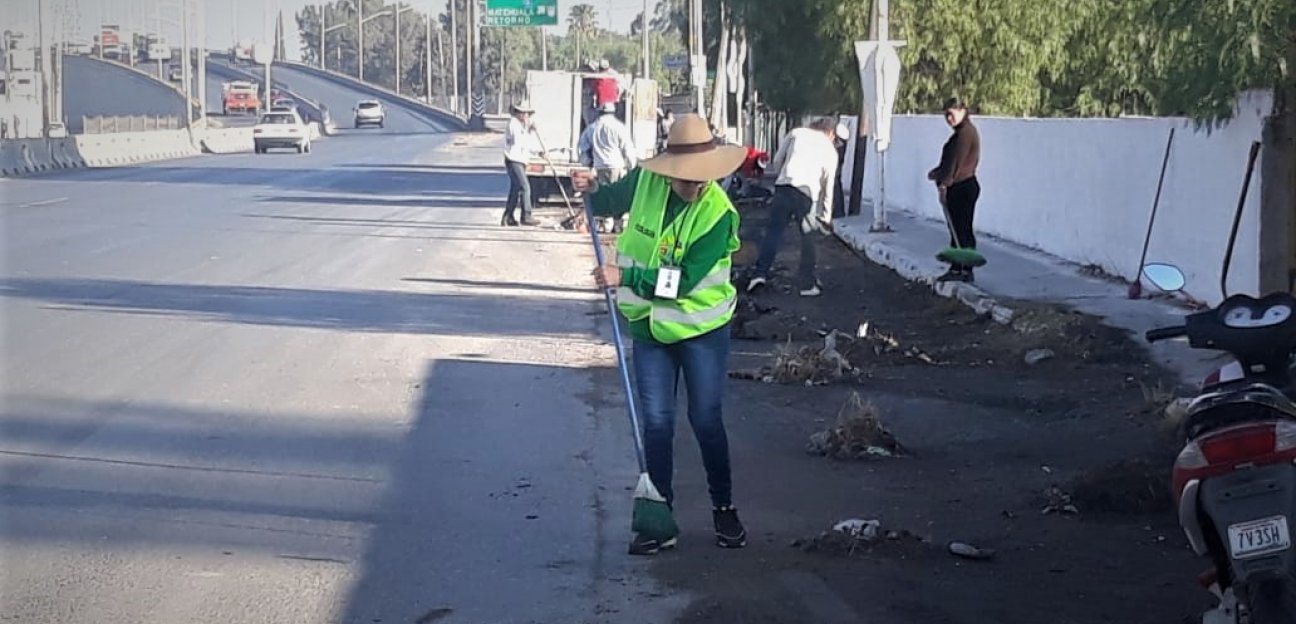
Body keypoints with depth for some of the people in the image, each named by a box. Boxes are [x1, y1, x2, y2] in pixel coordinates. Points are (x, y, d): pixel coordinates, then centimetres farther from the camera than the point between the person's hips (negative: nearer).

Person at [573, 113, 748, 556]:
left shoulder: (718, 213, -21)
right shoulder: (645, 182, -7)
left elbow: (683, 280, -26)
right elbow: (613, 201, 20)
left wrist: (625, 278, -28)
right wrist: (592, 191, 2)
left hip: (703, 329, -4)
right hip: (651, 327, 4)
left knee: (706, 420, 3)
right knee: (656, 422, 4)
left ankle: (724, 508, 21)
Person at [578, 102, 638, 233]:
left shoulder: (592, 128, 6)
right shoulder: (619, 127, -5)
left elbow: (582, 148, 10)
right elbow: (628, 150, -4)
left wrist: (588, 163, 21)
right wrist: (632, 166, 7)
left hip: (600, 168, 3)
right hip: (618, 167, -3)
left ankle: (607, 226, 7)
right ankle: (617, 225, 3)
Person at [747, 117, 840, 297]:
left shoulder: (796, 133, 17)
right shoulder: (830, 149, 16)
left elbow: (777, 161, 14)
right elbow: (828, 184, 15)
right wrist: (827, 214, 20)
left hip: (784, 187, 0)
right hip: (807, 194, 0)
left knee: (773, 230, 4)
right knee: (807, 238, 13)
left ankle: (761, 273, -10)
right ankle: (807, 284, 14)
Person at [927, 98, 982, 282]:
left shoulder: (966, 132, -15)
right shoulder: (962, 132, 17)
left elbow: (957, 162, -20)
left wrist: (944, 183, -20)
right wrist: (938, 172, 13)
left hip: (964, 188, -10)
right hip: (958, 189, 10)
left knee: (962, 230, -6)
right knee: (957, 230, 12)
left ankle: (965, 271, -3)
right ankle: (956, 269, 17)